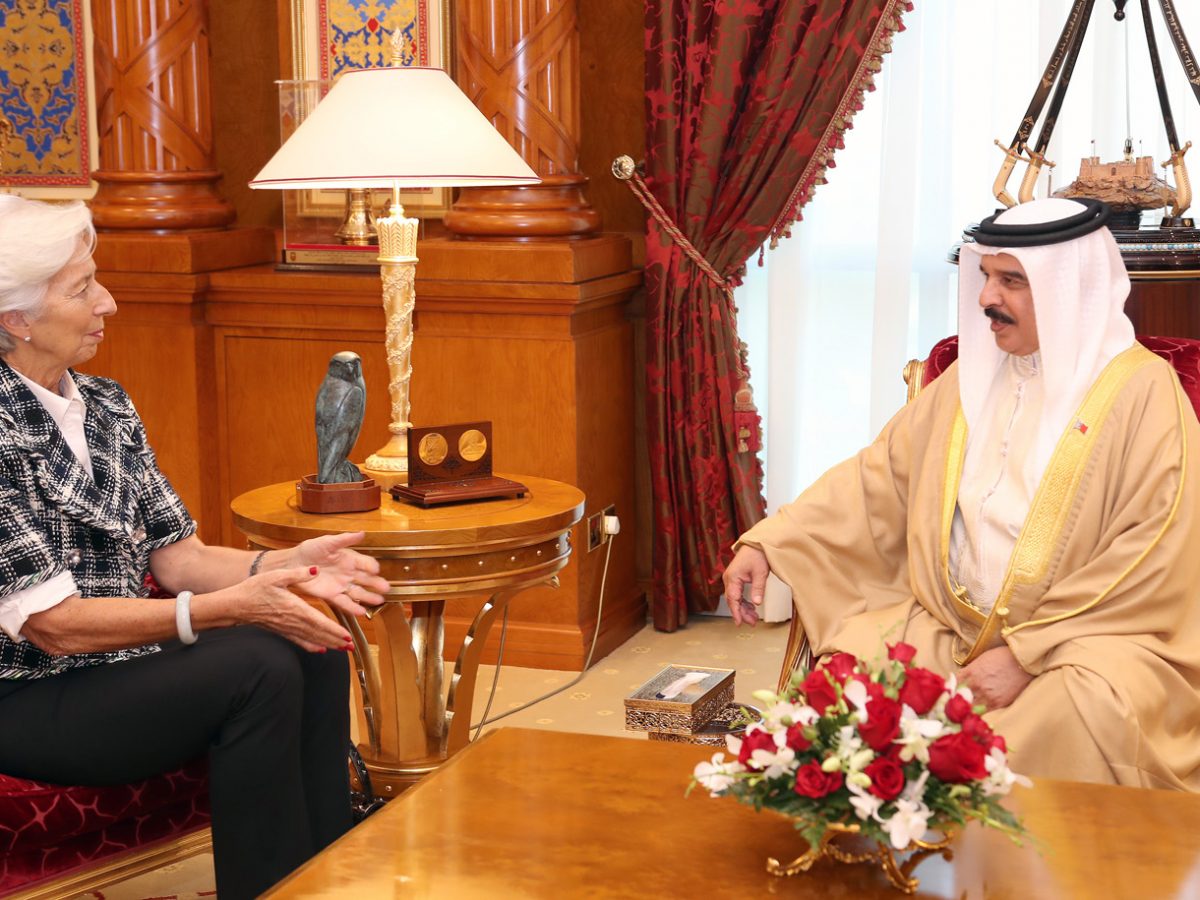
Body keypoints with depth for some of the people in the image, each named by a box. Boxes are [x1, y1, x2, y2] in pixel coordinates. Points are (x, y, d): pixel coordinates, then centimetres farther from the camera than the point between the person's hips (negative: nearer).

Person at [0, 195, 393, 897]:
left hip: (124, 654, 7)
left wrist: (288, 566, -13)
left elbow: (175, 555, 6)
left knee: (316, 654, -12)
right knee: (258, 669, -25)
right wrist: (228, 607, -28)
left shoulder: (106, 405, 7)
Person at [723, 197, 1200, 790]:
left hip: (1085, 636, -5)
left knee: (1079, 715, -35)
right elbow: (878, 478, 11)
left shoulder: (1143, 393, -7)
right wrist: (767, 543, -2)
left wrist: (1027, 654, -17)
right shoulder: (974, 376, 11)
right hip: (947, 625, 5)